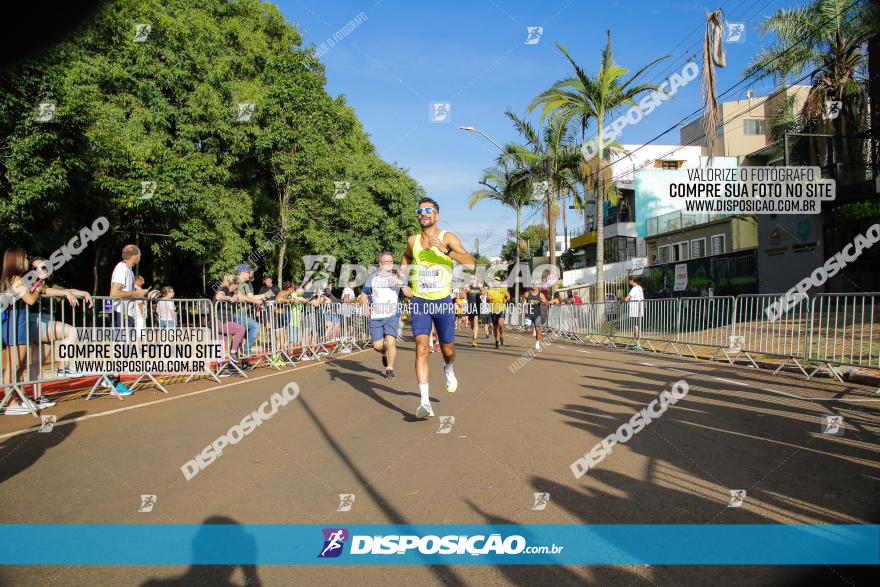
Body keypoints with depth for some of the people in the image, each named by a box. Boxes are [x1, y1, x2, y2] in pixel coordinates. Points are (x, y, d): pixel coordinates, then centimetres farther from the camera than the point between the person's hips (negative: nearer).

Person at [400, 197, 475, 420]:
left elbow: (470, 262, -21)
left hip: (443, 301, -1)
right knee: (421, 348, -13)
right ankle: (425, 402, -13)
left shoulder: (447, 237, -7)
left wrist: (443, 249, -32)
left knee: (447, 349, 12)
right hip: (420, 302, 1)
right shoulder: (412, 240, 4)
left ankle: (448, 368, 49)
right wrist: (402, 269, 9)